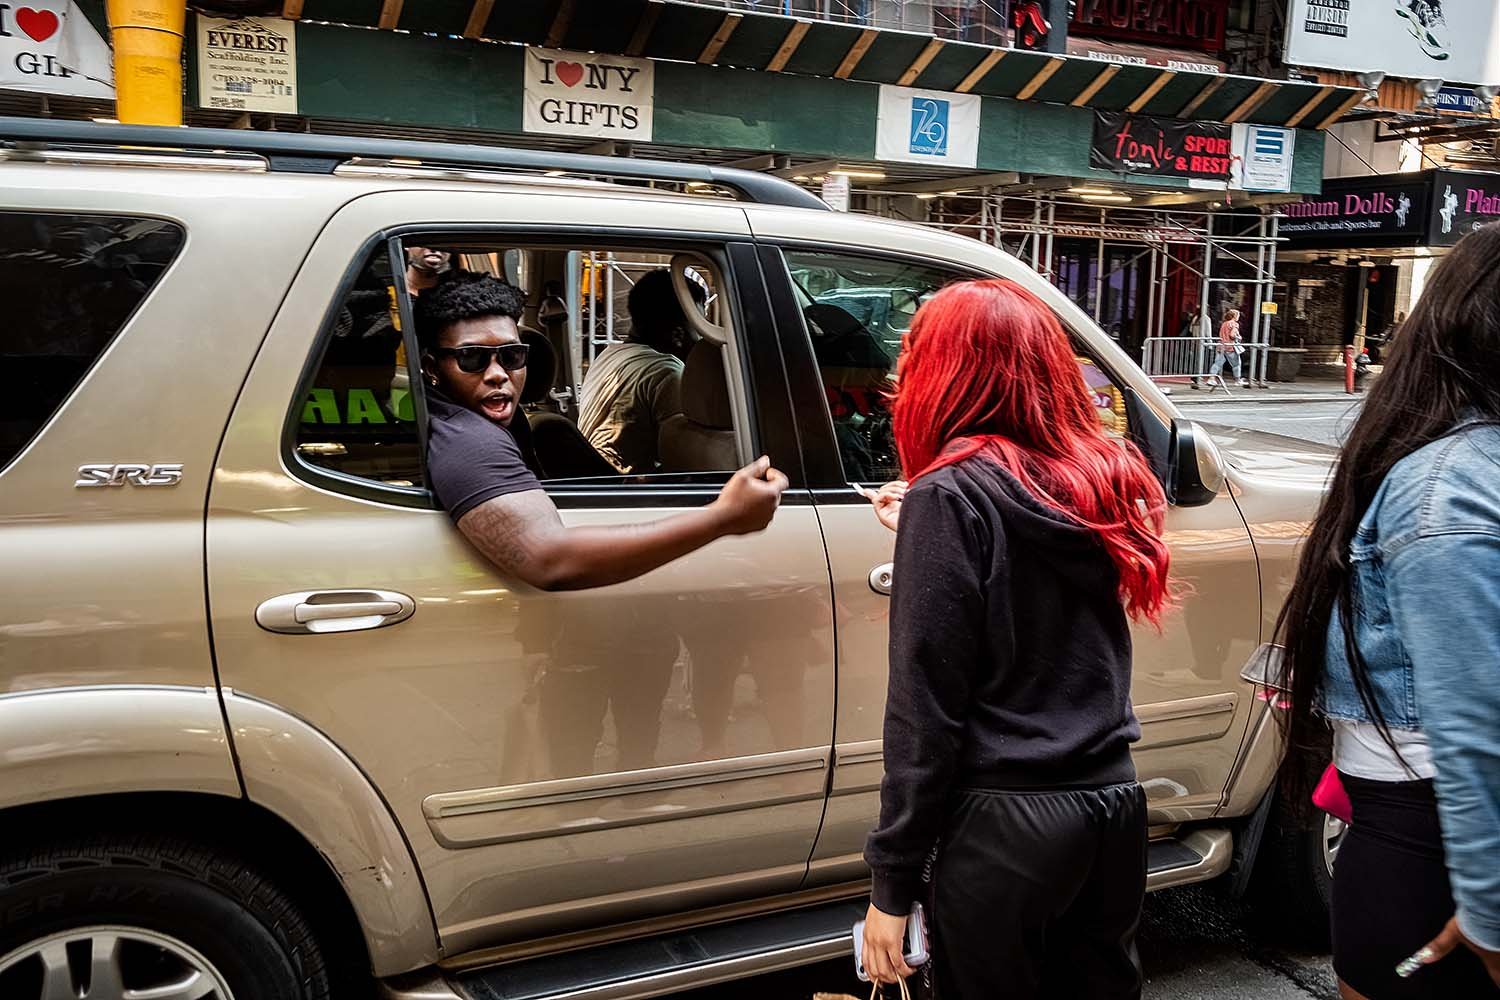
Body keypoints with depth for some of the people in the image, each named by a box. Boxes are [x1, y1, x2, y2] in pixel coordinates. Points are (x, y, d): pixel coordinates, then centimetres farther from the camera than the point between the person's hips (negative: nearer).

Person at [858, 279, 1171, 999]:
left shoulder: (950, 496, -14)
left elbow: (925, 705, -16)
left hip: (1009, 822, -7)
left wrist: (892, 882, -10)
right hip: (1115, 802, 7)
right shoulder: (1104, 478, 5)